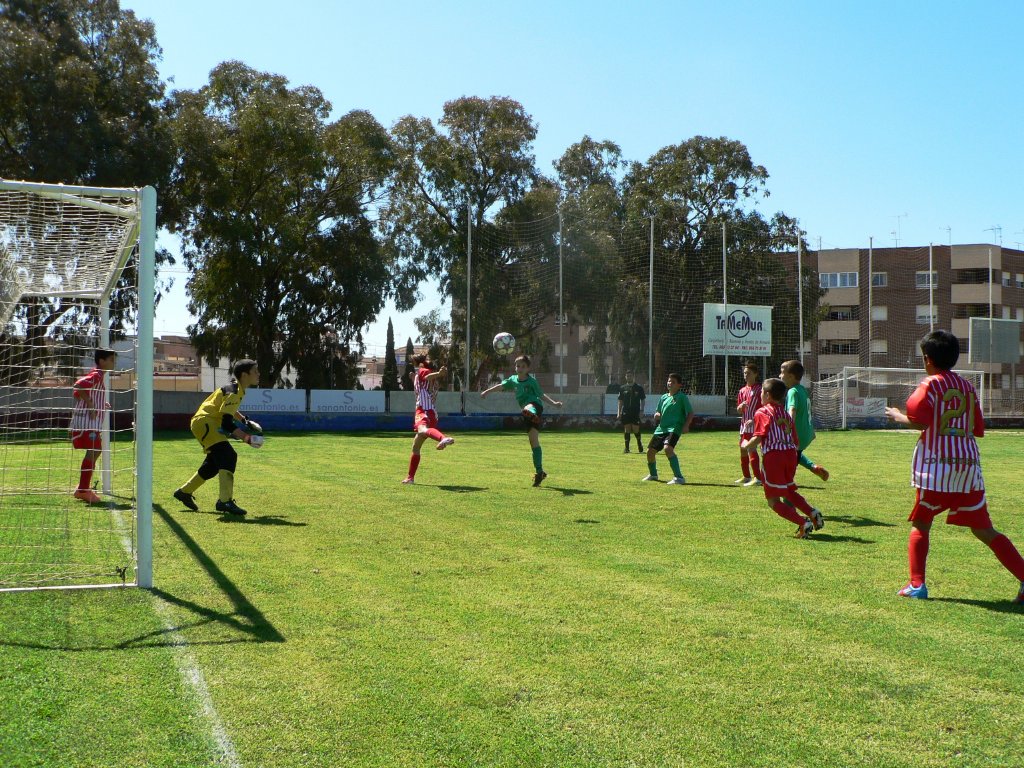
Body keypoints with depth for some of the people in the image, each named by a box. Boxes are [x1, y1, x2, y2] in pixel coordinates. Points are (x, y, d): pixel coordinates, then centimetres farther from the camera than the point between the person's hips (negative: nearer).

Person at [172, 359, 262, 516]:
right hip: (204, 422, -11)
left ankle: (185, 492, 33)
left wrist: (244, 421, 22)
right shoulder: (233, 391, -19)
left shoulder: (238, 390, 12)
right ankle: (225, 501, -32)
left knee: (213, 464, 18)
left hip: (207, 425, 11)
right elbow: (227, 423, -25)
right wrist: (247, 438, -23)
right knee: (228, 456, -24)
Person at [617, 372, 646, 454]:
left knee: (636, 430, -4)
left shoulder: (639, 388, 3)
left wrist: (641, 410, -3)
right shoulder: (622, 388, 8)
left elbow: (642, 400, 7)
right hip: (626, 412, 2)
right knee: (627, 430, 1)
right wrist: (619, 413, 5)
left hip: (636, 413, -2)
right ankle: (627, 447, 7)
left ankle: (639, 445, 19)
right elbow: (620, 401, 11)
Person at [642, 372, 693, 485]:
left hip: (674, 428, -7)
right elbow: (658, 412, 23)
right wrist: (656, 415, -2)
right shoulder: (664, 397, 16)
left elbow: (690, 413, -5)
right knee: (650, 451, 11)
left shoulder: (682, 397, -2)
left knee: (668, 448, -31)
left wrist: (686, 425, -20)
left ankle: (679, 477, -28)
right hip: (661, 428, 7)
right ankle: (653, 475, 38)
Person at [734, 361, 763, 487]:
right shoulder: (742, 390, 14)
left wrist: (754, 420, -22)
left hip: (754, 425, -8)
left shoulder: (759, 390, -8)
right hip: (744, 424, 8)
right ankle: (746, 476, 28)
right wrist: (741, 406, -8)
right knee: (743, 451, 15)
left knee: (751, 449, -15)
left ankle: (758, 478, -13)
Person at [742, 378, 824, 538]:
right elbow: (795, 441, 14)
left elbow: (758, 437, -16)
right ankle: (813, 513, 10)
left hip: (772, 456, -7)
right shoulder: (786, 414, 17)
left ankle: (803, 523, -15)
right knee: (788, 491, 28)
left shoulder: (762, 413, -4)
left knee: (773, 500, 0)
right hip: (791, 453, 7)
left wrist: (747, 445, 1)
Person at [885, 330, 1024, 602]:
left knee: (920, 526, 8)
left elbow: (919, 421, -18)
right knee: (984, 530, 8)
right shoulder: (967, 386, 14)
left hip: (937, 466, -5)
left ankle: (916, 584, 2)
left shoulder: (930, 385, -4)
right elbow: (978, 429, 17)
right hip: (969, 465, 5)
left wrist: (898, 417, 1)